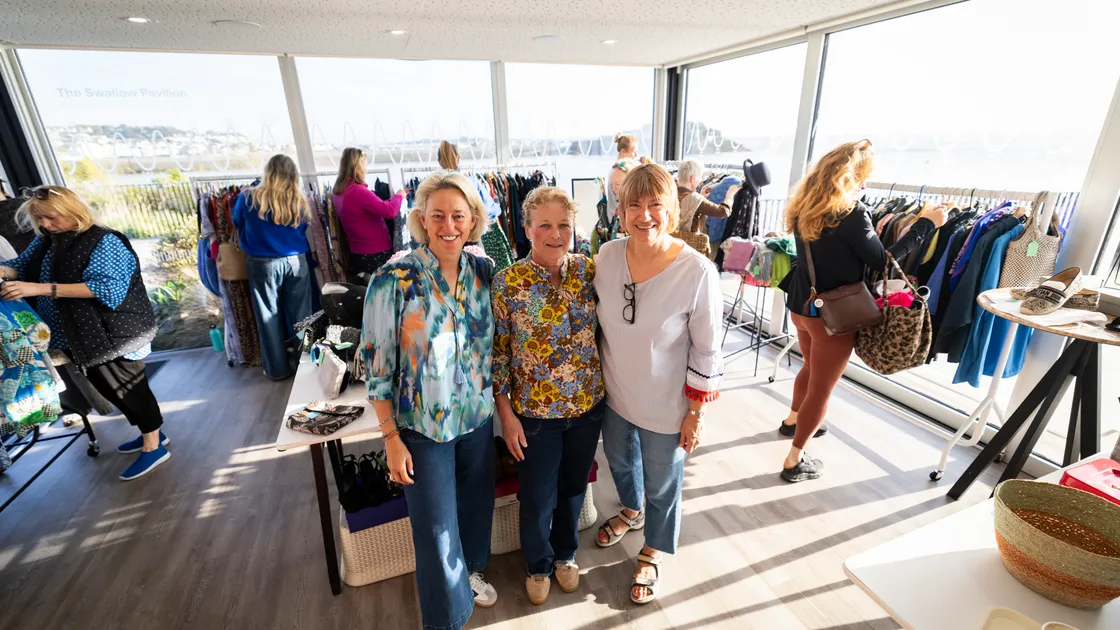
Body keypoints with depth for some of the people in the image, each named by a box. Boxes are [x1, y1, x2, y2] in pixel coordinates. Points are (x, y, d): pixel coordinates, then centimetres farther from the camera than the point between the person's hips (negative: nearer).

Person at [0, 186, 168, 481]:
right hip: (77, 336, 8)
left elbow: (104, 287, -28)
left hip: (112, 334, -8)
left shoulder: (103, 243, -18)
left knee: (128, 387, 1)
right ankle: (151, 432, 33)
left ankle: (153, 447, 14)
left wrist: (41, 288, -33)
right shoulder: (45, 240, 7)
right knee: (110, 388, 17)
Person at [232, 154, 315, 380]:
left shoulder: (249, 198, -7)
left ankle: (277, 369, 18)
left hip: (263, 264, -2)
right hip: (296, 261, 2)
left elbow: (237, 223, 10)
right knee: (300, 313, 11)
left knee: (269, 316, 9)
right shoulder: (300, 201, -4)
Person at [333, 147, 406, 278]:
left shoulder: (340, 191, 8)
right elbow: (390, 211, -26)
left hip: (357, 254, 9)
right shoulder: (358, 191, -21)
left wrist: (393, 197, 14)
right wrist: (398, 195, -8)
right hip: (375, 254, -9)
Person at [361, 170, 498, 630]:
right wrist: (391, 437, -10)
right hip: (424, 425, -4)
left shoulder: (484, 271, -5)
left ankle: (469, 571, 54)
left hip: (478, 417, 4)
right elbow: (377, 365, -12)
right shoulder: (394, 280, -19)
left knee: (476, 504, 23)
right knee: (436, 526, 11)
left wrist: (501, 404, 7)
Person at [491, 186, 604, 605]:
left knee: (573, 487, 22)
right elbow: (499, 352, -9)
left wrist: (608, 389, 4)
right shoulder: (507, 282, -13)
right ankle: (538, 564, 45)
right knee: (537, 498, 14)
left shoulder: (589, 271, -6)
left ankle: (565, 554, 51)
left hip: (588, 405, 3)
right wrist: (506, 414, -8)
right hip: (535, 411, -2)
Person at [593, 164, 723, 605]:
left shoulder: (698, 272, -24)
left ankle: (652, 553, 50)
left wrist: (696, 413, -9)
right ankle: (631, 512, 63)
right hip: (613, 396, 5)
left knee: (662, 485, 19)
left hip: (665, 408, -4)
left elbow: (707, 352, -14)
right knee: (619, 461, 29)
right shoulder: (607, 255, -11)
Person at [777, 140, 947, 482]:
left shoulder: (805, 205, 2)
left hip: (802, 305, 7)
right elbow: (881, 260, -11)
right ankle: (795, 461, 18)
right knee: (821, 388, 7)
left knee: (811, 367, 30)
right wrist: (925, 224, -4)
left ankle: (793, 421, 50)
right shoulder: (851, 212, -20)